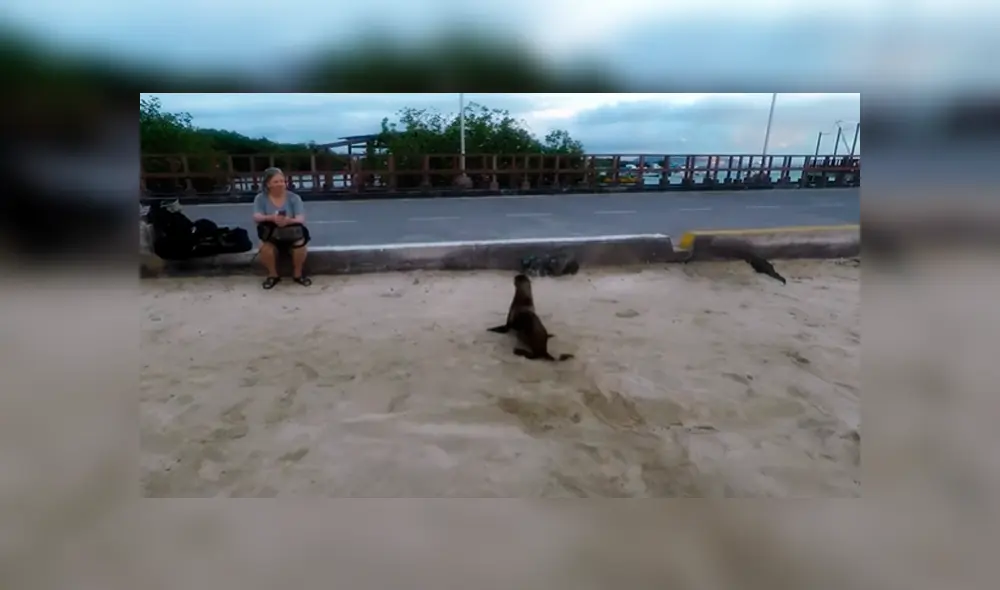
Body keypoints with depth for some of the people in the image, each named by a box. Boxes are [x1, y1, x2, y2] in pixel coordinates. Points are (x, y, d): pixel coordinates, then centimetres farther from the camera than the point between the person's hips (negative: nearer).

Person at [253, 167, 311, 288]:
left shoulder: (294, 197, -6)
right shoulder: (260, 198, -4)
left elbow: (301, 219, -16)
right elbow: (256, 218, -17)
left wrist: (289, 221, -40)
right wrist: (271, 218, -40)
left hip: (292, 235, 0)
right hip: (271, 236, 1)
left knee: (300, 243, -32)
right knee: (265, 247, -31)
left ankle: (297, 274, -7)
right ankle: (273, 275, -4)